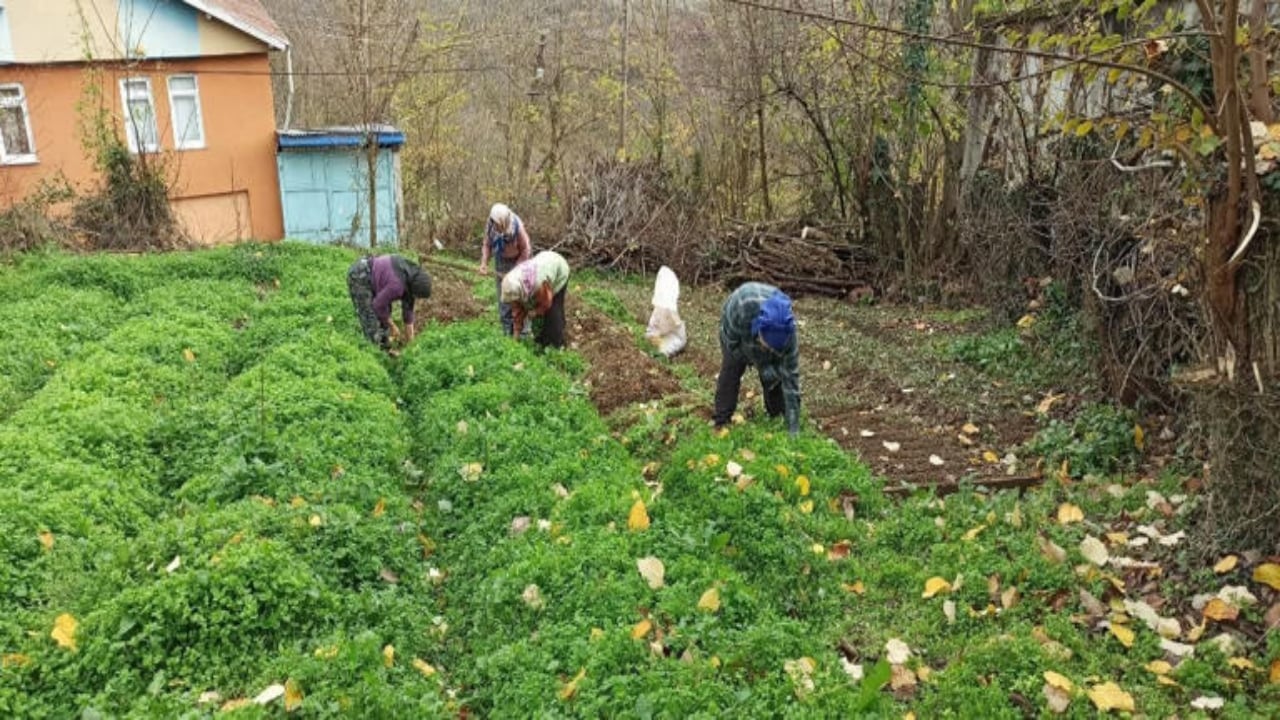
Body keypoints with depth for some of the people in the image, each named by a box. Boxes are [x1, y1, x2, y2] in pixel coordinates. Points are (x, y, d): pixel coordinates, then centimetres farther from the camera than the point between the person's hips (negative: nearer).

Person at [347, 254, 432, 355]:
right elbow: (379, 305, -20)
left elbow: (408, 305, 5)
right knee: (370, 317, -9)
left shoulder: (413, 276, -6)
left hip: (371, 274, 9)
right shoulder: (397, 285, -33)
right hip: (359, 276, -9)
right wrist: (392, 325, -7)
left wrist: (409, 331, 11)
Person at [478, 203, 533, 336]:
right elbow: (486, 244, -2)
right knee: (503, 299, 7)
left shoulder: (517, 227, -29)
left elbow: (526, 250, -19)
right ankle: (507, 329, 19)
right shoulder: (490, 226, -18)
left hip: (518, 262, -4)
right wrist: (484, 263, -15)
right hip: (501, 265, 4)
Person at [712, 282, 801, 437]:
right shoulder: (739, 309, -48)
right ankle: (721, 422, 1)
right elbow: (732, 342, -26)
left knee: (774, 374, -7)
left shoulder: (787, 334, -41)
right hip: (734, 328, -1)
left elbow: (791, 379, -34)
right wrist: (762, 366, -28)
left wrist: (793, 429, -34)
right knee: (730, 371, -9)